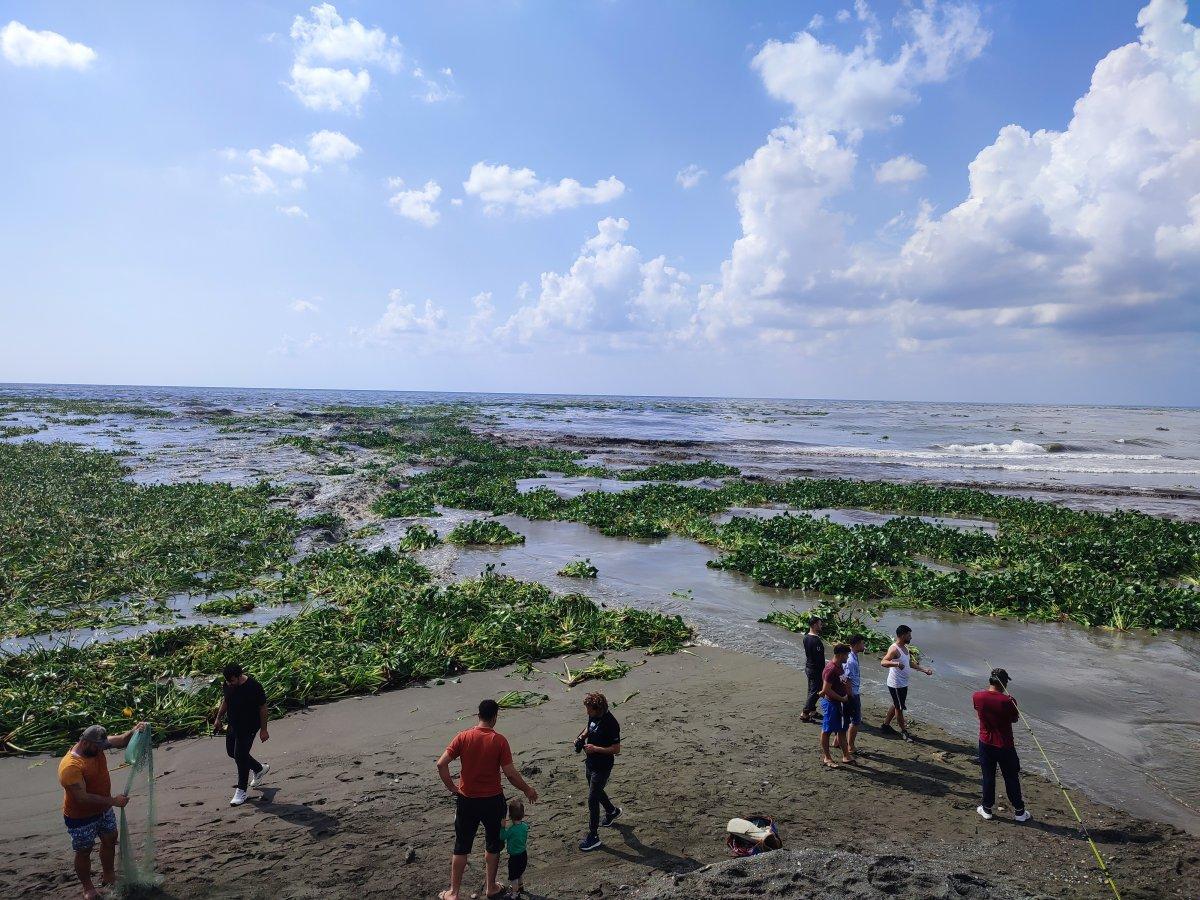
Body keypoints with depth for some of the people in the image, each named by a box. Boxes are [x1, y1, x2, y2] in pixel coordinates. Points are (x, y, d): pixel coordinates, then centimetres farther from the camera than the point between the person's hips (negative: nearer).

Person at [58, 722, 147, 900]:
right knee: (84, 851, 12)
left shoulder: (95, 747, -12)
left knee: (110, 840, 21)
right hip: (81, 818, -7)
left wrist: (134, 731, -30)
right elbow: (82, 797, -36)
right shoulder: (70, 767, -34)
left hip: (103, 810, 8)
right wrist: (113, 800, -35)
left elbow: (120, 740, -7)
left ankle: (108, 875, 43)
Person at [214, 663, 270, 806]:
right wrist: (218, 718, 9)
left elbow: (263, 708, -16)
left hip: (249, 726, -8)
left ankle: (241, 791, 9)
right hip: (233, 725, 8)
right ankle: (260, 769, 38)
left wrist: (263, 730, -12)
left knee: (240, 755, -7)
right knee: (232, 752, 17)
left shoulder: (254, 687, -26)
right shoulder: (227, 685, -7)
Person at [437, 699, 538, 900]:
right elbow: (510, 773, -14)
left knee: (462, 847, 15)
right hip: (492, 801, -1)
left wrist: (452, 787, -2)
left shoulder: (463, 737, -9)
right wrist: (527, 790, 0)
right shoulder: (499, 740, -14)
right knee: (493, 845, 20)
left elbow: (441, 764, -14)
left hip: (466, 800, 1)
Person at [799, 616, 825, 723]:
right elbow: (819, 658, -23)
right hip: (816, 670, -9)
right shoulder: (816, 640, -25)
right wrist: (823, 671, -18)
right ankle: (804, 713, 0)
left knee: (811, 690, 21)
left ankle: (811, 710, 33)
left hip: (808, 667, 9)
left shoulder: (806, 637, 4)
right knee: (815, 692, -1)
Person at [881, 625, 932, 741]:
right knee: (899, 708, 3)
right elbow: (883, 662, -35)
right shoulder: (894, 649, -23)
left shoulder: (905, 648, 8)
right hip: (896, 684, -10)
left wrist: (924, 670, 17)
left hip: (903, 684, 10)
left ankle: (886, 725, 33)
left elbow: (910, 663, 22)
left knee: (896, 706, 20)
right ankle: (904, 731, 16)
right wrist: (896, 663, -51)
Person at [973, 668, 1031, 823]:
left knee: (988, 776, 16)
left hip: (986, 744, 3)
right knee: (1011, 778, 14)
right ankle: (1019, 811, 27)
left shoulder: (977, 697, -12)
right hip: (1005, 746, -3)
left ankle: (987, 809, 26)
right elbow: (1015, 719, -6)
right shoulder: (1007, 701, -22)